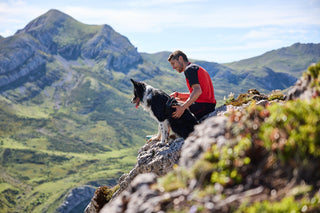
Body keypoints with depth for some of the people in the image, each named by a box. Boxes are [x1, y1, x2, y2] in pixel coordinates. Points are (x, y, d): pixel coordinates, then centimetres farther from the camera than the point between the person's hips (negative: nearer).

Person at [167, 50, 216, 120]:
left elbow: (197, 91, -24)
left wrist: (182, 107, -32)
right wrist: (177, 94, 18)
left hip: (203, 107, -11)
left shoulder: (189, 69, -8)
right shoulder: (198, 68, 23)